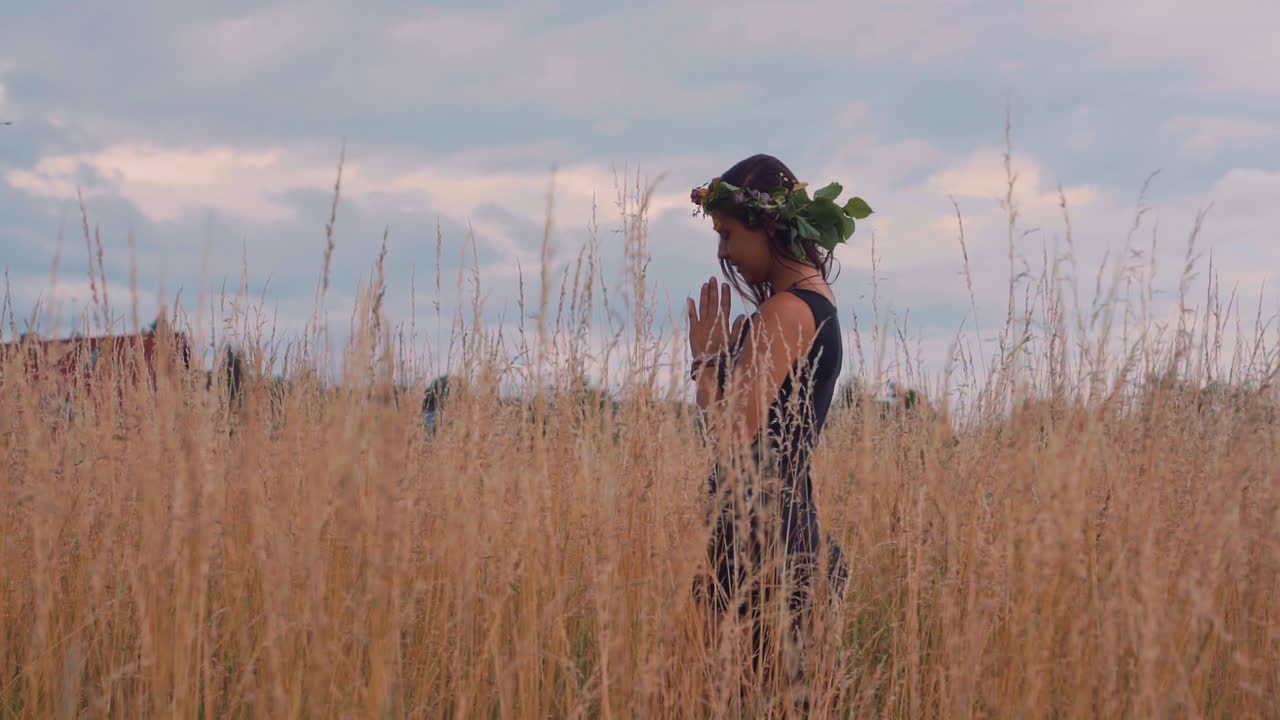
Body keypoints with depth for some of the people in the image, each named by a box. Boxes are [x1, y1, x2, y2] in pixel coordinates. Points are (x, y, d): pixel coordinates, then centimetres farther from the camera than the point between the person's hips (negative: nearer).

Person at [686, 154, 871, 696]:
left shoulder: (786, 310, -14)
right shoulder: (816, 300, 14)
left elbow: (731, 437, -18)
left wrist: (705, 355, -7)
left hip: (761, 525, -10)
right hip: (787, 515, 10)